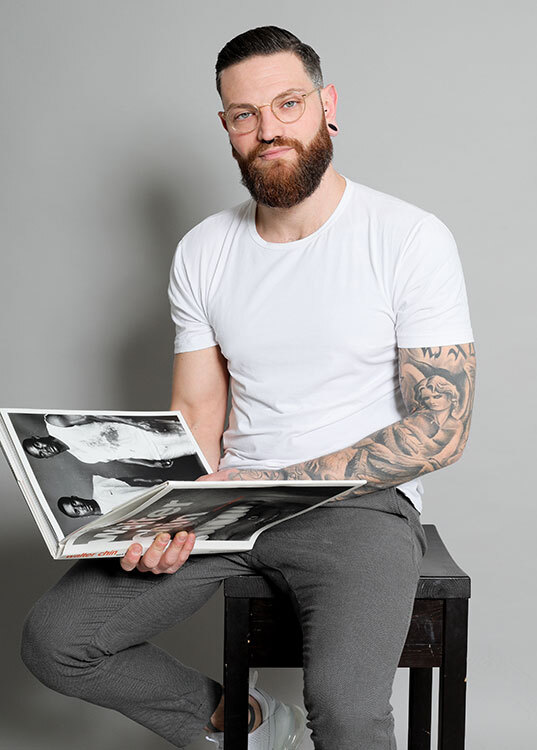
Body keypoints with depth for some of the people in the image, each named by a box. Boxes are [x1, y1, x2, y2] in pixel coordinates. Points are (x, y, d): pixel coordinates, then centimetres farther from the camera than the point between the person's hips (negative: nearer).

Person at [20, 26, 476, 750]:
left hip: (360, 501, -4)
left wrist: (267, 481, -16)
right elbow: (196, 411, 8)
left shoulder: (412, 239, -8)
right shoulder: (203, 252, 6)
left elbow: (441, 431, -10)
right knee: (53, 639, -7)